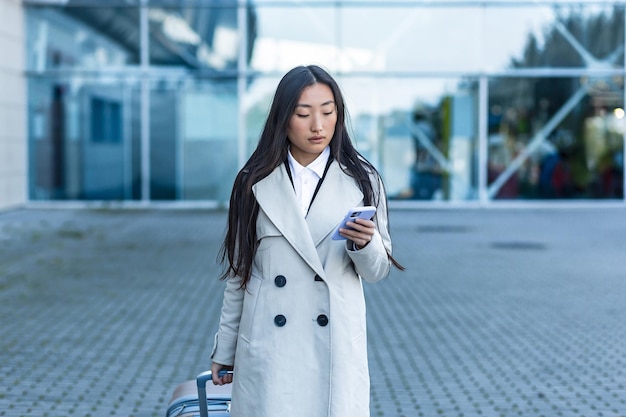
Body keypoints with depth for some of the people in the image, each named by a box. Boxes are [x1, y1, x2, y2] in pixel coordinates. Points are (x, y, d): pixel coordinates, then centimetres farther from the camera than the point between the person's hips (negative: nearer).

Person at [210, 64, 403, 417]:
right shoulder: (256, 183, 4)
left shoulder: (361, 180, 3)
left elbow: (377, 271, 4)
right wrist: (225, 352, 12)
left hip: (334, 344, 0)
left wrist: (364, 242, -18)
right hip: (268, 346, 0)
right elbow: (239, 272, 10)